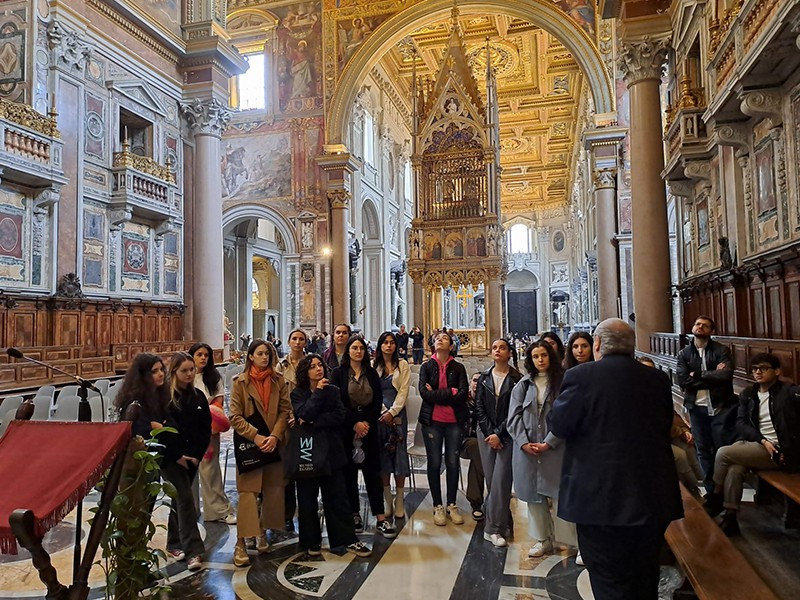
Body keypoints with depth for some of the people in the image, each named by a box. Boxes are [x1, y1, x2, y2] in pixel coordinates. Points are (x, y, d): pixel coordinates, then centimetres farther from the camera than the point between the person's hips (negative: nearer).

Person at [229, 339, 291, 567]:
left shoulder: (279, 381, 5)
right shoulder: (241, 382, -1)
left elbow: (285, 411, 2)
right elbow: (235, 416, -5)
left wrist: (275, 436, -11)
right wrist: (255, 436, -15)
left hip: (274, 444, 3)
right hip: (249, 444, -3)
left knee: (273, 491, 7)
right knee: (248, 493, -5)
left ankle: (262, 532, 25)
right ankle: (241, 543, 2)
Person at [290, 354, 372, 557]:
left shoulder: (333, 391, 6)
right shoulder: (298, 394, 2)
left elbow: (339, 416, -8)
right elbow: (304, 414, -16)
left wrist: (314, 423, -15)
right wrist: (318, 392, -14)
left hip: (331, 450, 1)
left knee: (337, 496, 5)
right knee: (307, 498, 8)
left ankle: (347, 539, 13)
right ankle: (311, 542, 22)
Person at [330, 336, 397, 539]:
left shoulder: (372, 373, 8)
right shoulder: (338, 373, 0)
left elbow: (378, 401, 3)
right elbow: (337, 402, -7)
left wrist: (367, 423, -9)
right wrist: (355, 423, -13)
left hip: (369, 428, 2)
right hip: (346, 429, -1)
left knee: (373, 471, 1)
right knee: (349, 472, 5)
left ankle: (381, 519, 3)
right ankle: (354, 514, 17)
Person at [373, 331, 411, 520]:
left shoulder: (403, 365, 5)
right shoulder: (373, 365, 8)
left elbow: (403, 391, -1)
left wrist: (392, 412, -10)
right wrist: (383, 412, -8)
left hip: (397, 414, -1)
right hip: (378, 414, 1)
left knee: (399, 454, -2)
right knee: (382, 456, 3)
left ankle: (399, 502, 7)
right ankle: (387, 501, 12)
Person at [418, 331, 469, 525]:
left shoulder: (458, 368, 5)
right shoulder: (426, 367, 5)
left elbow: (463, 393, -9)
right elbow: (424, 393, -9)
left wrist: (436, 394, -11)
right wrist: (451, 393, -12)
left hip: (454, 421, 0)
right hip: (432, 420, 0)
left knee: (453, 462, 6)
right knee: (434, 463, 5)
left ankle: (452, 505, 20)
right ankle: (438, 506, 18)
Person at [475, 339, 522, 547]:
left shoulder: (517, 379, -3)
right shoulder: (484, 378, 8)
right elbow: (479, 407, 5)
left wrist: (499, 434, -11)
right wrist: (489, 432, -6)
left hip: (507, 436, -3)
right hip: (486, 434, 4)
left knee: (500, 480, -8)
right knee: (491, 480, 5)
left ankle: (493, 529, -1)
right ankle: (503, 523, 20)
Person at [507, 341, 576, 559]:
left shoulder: (562, 383, 0)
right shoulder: (523, 385, 7)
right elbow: (514, 416, 4)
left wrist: (548, 443, -12)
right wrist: (524, 442, -8)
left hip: (554, 448, -3)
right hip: (526, 449, 3)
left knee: (558, 494, -4)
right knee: (534, 494, 10)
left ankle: (572, 540, 9)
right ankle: (542, 539, 23)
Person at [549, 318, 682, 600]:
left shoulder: (581, 376, -15)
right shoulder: (658, 378, 1)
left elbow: (559, 425, -11)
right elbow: (665, 425, 12)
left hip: (603, 499, -5)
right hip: (654, 498, 5)